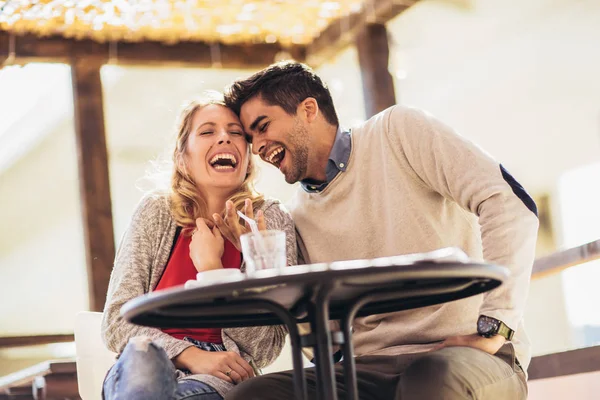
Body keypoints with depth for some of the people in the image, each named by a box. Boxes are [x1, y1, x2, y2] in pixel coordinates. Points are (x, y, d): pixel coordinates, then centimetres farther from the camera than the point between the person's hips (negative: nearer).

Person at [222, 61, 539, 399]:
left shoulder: (397, 131, 2)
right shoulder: (297, 219, 17)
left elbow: (511, 205, -10)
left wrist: (493, 330, -17)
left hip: (462, 354, -4)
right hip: (370, 373, 5)